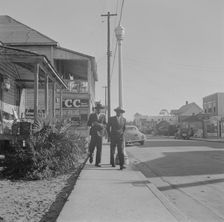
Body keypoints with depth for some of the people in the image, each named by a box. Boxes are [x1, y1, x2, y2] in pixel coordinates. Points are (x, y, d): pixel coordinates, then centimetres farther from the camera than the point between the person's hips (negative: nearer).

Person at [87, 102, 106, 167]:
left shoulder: (103, 116, 10)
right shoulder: (92, 115, 8)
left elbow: (105, 125, 11)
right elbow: (88, 124, 7)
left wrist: (102, 125, -10)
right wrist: (92, 124, -13)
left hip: (100, 133, 1)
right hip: (93, 132, -1)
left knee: (99, 148, -3)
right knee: (92, 145, -11)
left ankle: (97, 162, 3)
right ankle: (91, 155, 23)